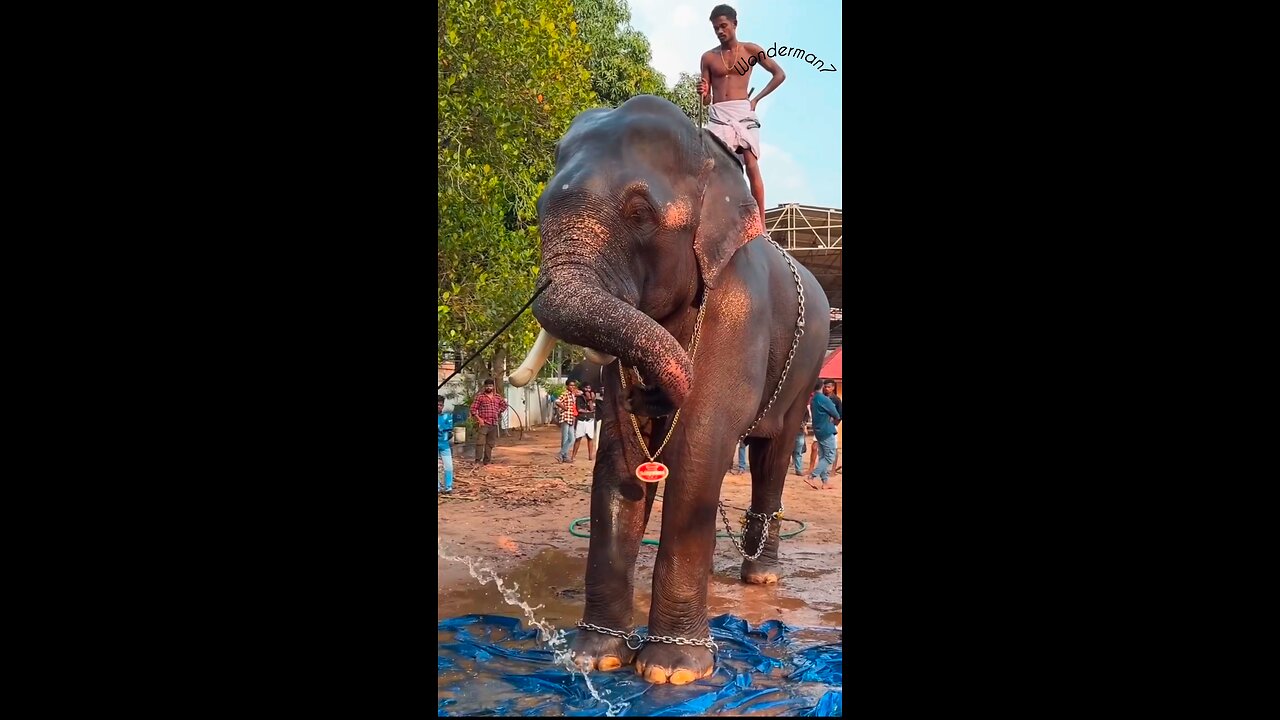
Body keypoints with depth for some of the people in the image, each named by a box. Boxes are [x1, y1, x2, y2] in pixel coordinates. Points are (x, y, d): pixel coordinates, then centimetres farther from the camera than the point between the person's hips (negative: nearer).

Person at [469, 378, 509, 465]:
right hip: (483, 423, -5)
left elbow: (504, 405, 29)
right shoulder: (480, 396, -1)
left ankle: (487, 461, 16)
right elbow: (473, 408, -4)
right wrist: (479, 418, -13)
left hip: (494, 424, 5)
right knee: (480, 442, -14)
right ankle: (478, 460, -13)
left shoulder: (498, 397, 12)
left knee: (490, 443, 9)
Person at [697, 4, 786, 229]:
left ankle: (761, 225, -10)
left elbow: (779, 74, 11)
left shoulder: (750, 50, 8)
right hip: (717, 115, 2)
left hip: (743, 112, -2)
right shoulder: (708, 57, 13)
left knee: (752, 167, -10)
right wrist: (703, 94, -11)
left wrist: (757, 99, 3)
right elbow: (706, 101, 13)